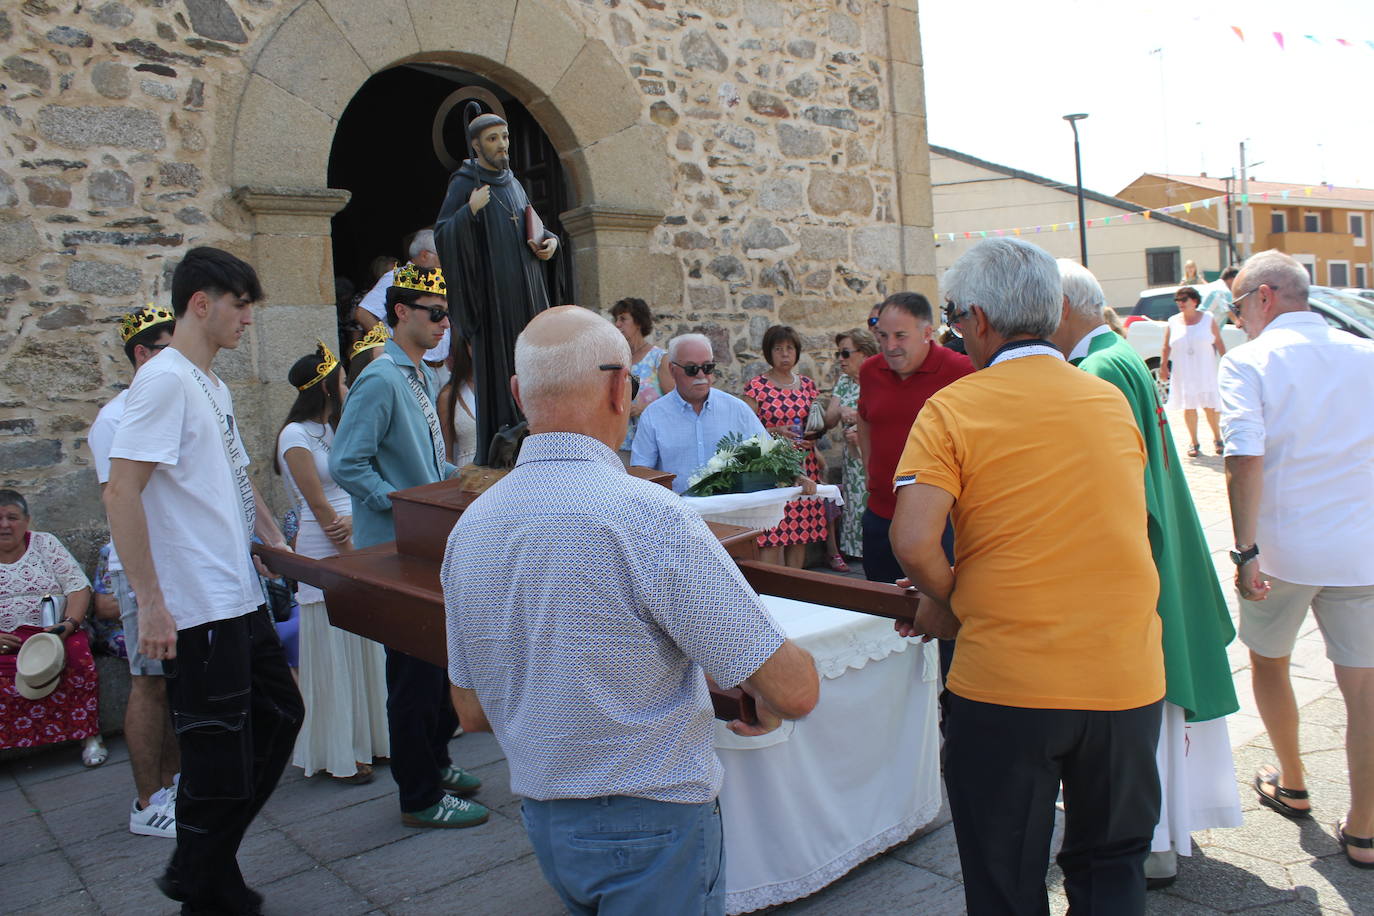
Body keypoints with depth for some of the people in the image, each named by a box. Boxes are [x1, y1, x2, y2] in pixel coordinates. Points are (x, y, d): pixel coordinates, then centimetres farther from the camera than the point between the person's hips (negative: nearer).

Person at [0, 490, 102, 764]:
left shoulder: (45, 544, 10)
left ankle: (90, 736, -23)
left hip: (53, 631, 0)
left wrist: (70, 623, -17)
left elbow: (78, 587, 2)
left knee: (77, 651, -33)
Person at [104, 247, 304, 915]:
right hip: (197, 609, -10)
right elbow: (121, 492, -22)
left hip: (242, 597, 10)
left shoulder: (213, 385, 15)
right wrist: (150, 601, -23)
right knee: (218, 755, 2)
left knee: (279, 716, 19)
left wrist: (273, 539, 19)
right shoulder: (164, 379, -15)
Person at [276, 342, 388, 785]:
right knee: (333, 652, 0)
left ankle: (366, 739, 23)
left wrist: (352, 521, -13)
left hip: (355, 542, 8)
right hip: (325, 550, -8)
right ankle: (337, 755, 11)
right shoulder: (296, 434, -10)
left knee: (363, 646, 11)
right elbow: (319, 506, -13)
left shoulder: (333, 429, 15)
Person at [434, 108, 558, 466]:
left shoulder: (512, 181, 17)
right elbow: (442, 234, -11)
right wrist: (470, 211, -27)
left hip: (525, 291, 7)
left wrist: (549, 239, 7)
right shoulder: (465, 183, -4)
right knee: (497, 368, -7)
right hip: (492, 292, -7)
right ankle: (495, 452, -3)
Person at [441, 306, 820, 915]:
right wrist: (768, 705, 0)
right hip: (651, 824, -6)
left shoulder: (469, 528, -3)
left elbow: (473, 713, 7)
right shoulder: (648, 516, -25)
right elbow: (793, 689, -22)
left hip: (542, 818, 7)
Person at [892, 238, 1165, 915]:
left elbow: (913, 543, -21)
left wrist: (946, 603, 0)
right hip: (1127, 678, 4)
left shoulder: (954, 408, -9)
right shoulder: (1113, 402, 6)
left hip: (1005, 683, -4)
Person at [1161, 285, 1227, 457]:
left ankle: (1217, 437, 18)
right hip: (1183, 374, 1)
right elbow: (1166, 348, 7)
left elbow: (1219, 344, 5)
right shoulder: (1173, 322, 6)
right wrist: (1163, 366, -3)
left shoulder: (1208, 319, 3)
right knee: (1188, 407, 3)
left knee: (1210, 406, -1)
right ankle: (1193, 442, 13)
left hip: (1206, 372, -1)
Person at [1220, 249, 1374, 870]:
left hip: (1283, 548, -3)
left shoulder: (1249, 362, -8)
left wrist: (1246, 551, -16)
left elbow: (1245, 462, -19)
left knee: (1268, 661, 20)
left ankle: (1292, 786, 36)